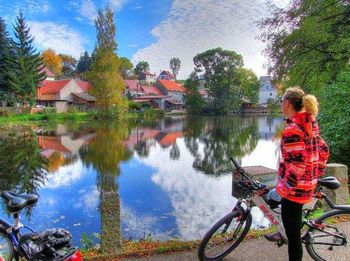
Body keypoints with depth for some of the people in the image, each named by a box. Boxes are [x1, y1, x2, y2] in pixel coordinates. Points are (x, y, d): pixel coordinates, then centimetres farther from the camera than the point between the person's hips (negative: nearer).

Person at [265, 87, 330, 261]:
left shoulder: (291, 129, -23)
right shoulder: (311, 124, 4)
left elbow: (297, 164, -28)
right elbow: (323, 150, 12)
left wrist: (284, 188, -19)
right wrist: (316, 173, 20)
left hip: (295, 187, -10)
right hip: (309, 183, 10)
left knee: (294, 235, 4)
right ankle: (283, 233, 58)